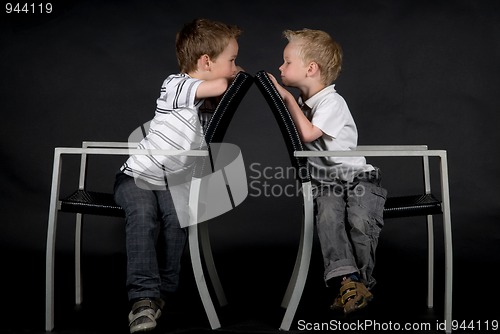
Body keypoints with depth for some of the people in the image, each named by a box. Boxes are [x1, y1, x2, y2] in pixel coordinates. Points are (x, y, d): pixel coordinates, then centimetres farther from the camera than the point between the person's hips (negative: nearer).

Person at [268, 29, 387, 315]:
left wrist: (287, 98, -13)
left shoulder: (332, 102, -9)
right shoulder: (301, 103, 17)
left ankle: (362, 280, -14)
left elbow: (307, 133, -22)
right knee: (328, 216, -28)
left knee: (361, 220, -29)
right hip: (326, 183, 5)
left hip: (357, 176, -5)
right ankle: (345, 277, -36)